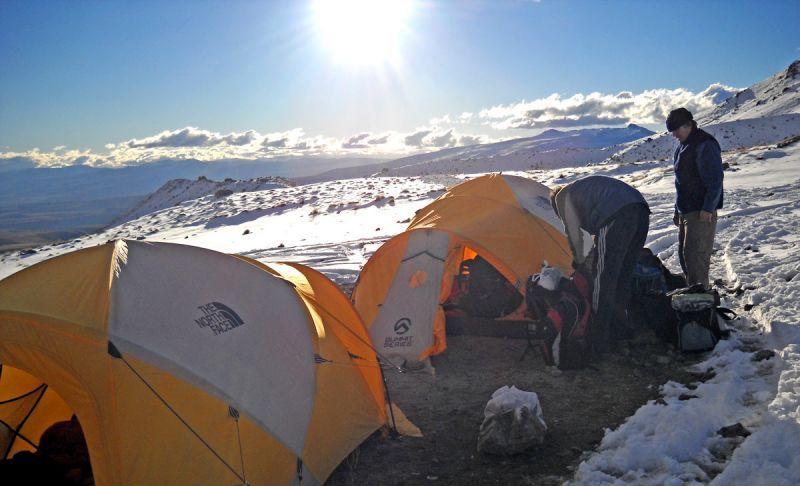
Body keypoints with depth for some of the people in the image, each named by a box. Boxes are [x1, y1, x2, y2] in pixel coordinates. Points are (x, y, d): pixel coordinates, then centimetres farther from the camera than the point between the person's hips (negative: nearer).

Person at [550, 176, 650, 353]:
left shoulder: (562, 196, 16)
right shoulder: (584, 187, 39)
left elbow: (574, 233, 12)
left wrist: (579, 261, 27)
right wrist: (594, 254, 43)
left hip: (617, 217, -8)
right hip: (642, 211, 9)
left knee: (602, 280, 0)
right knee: (623, 276, 21)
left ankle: (599, 341, 5)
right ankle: (620, 329, 34)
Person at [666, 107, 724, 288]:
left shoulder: (705, 144, -14)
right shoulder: (682, 146, 15)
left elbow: (715, 179, -19)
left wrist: (708, 208, -22)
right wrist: (677, 210, 21)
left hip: (701, 212, -10)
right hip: (685, 211, 10)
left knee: (694, 254, -11)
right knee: (684, 254, 13)